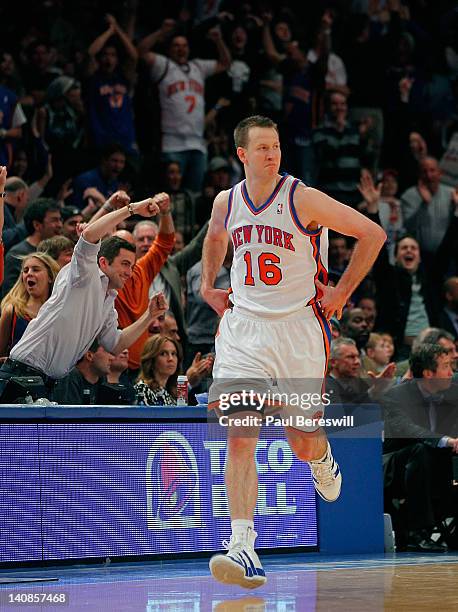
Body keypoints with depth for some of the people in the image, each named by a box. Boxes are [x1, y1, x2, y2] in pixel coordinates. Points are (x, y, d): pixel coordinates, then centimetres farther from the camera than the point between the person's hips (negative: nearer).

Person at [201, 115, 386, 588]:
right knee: (239, 439, -13)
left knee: (302, 443, 6)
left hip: (298, 327, -3)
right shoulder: (226, 202, 4)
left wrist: (342, 292, -7)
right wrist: (207, 286, 19)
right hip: (242, 325, 3)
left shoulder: (303, 199, -11)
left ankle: (321, 459, 46)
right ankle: (243, 550, -19)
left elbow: (372, 234, -7)